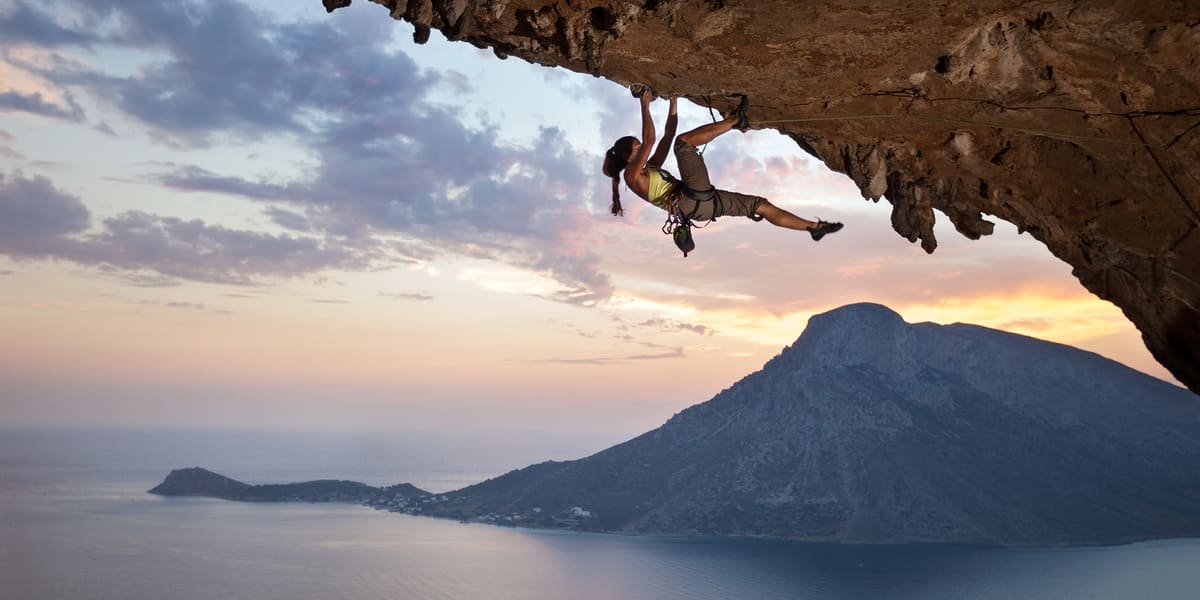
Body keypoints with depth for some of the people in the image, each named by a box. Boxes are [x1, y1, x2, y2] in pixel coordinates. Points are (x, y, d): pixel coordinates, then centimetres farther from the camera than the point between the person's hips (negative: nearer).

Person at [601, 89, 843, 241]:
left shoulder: (649, 169, 28)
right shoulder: (632, 174, 2)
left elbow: (668, 134, 29)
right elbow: (649, 140, -10)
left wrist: (673, 100, 28)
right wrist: (645, 106, -4)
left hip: (702, 203, 9)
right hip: (691, 200, -9)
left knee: (760, 205, 9)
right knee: (683, 141, -13)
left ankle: (814, 227, 14)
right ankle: (736, 120, -8)